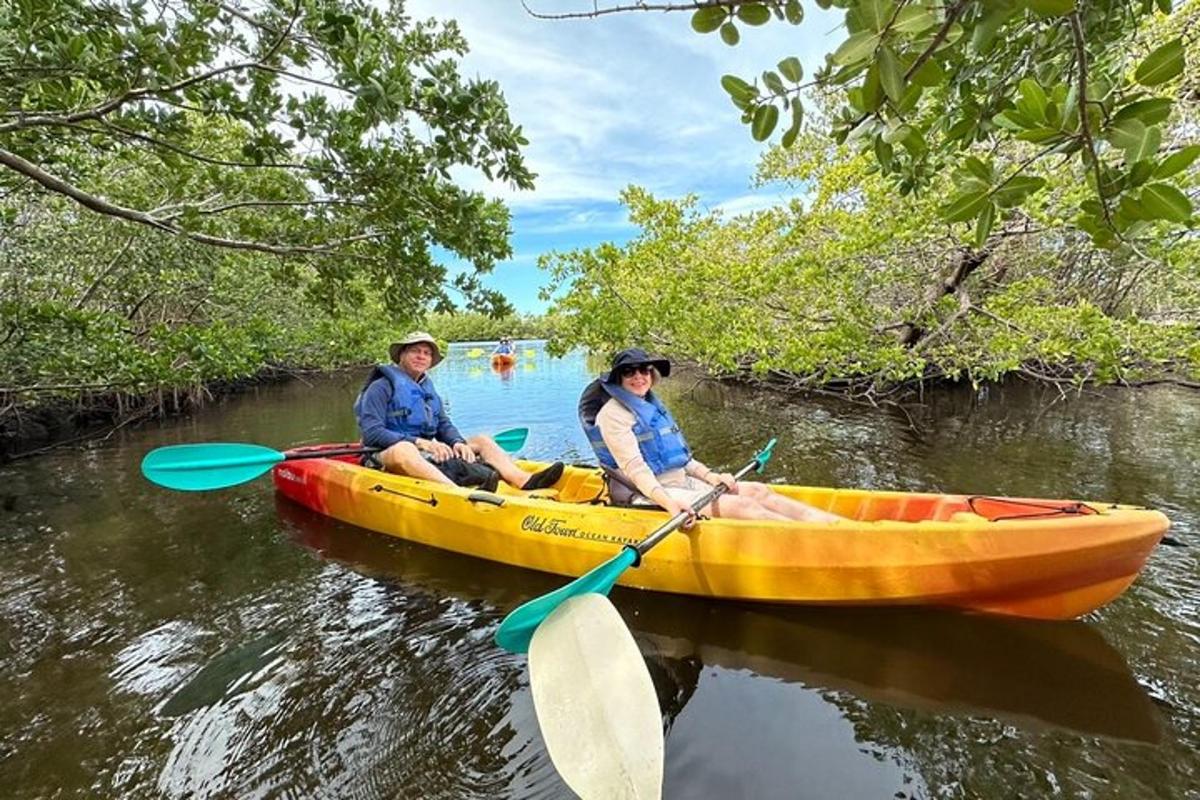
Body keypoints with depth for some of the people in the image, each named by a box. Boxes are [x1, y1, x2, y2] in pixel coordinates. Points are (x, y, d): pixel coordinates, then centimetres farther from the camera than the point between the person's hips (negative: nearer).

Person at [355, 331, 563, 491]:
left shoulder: (429, 390, 20)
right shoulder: (382, 387, -2)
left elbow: (444, 425, 15)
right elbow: (371, 433, -13)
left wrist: (458, 442, -8)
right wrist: (421, 442, -22)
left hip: (427, 454, 7)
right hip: (390, 457, -7)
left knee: (482, 440, 0)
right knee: (403, 449, -41)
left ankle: (525, 482, -28)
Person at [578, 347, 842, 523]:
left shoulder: (650, 404, 16)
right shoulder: (614, 414, -11)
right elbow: (634, 467, -21)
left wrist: (710, 476, 4)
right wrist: (669, 503, -33)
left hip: (681, 481, 9)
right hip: (652, 494, -9)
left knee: (757, 491, -4)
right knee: (738, 505, -21)